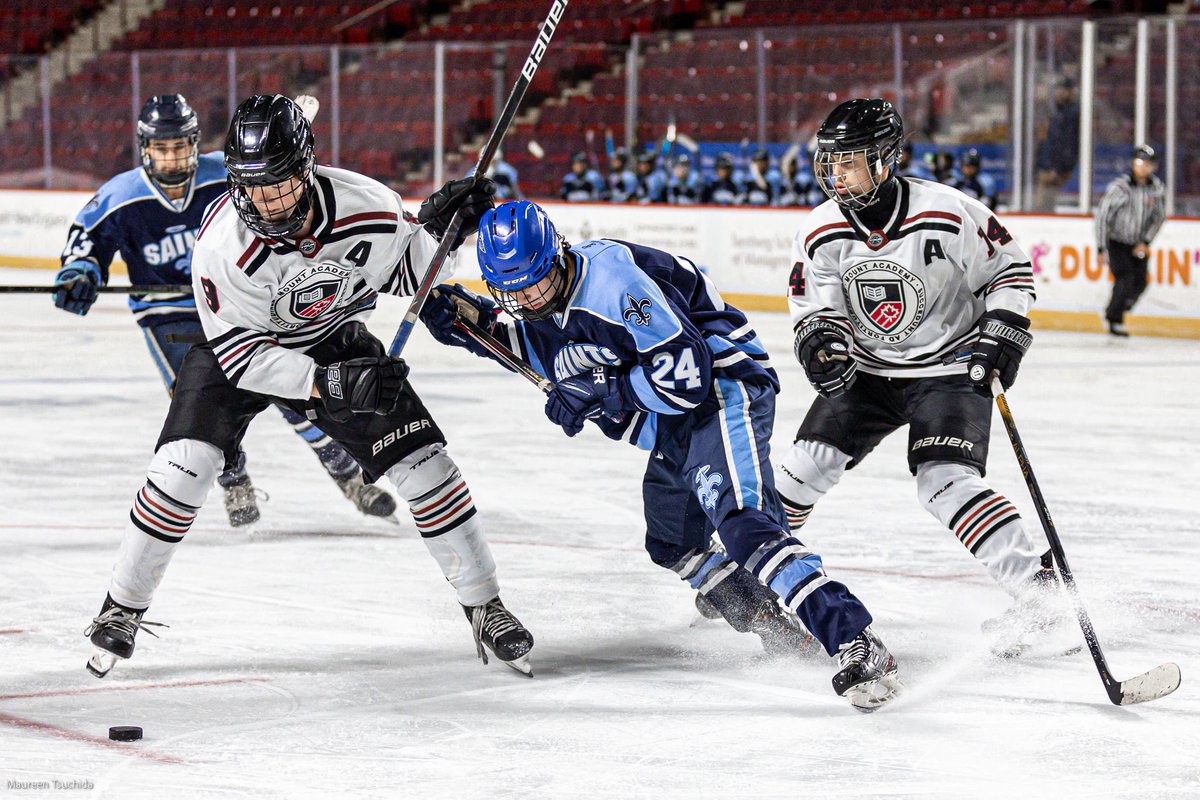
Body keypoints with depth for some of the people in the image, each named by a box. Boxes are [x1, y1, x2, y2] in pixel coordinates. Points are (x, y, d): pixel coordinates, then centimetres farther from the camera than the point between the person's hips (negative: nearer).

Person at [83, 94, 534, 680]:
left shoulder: (368, 206, -27)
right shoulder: (223, 242, -34)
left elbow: (405, 272, -3)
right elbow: (244, 355, -30)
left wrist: (437, 230, -23)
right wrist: (329, 385, -41)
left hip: (335, 342, 3)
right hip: (239, 350, -2)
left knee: (422, 461, -6)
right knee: (184, 464, -20)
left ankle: (485, 608, 9)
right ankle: (121, 611, -1)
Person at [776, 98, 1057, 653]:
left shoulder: (947, 214, -21)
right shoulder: (823, 231, -11)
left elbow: (1009, 266, -6)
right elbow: (812, 301, -1)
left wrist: (1004, 331, -15)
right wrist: (818, 337, -23)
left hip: (949, 367, -5)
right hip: (866, 370, 5)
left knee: (945, 480, -23)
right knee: (806, 462, -1)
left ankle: (1037, 586, -19)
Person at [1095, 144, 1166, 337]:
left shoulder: (1158, 189, -6)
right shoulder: (1119, 186, -19)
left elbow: (1159, 217, 5)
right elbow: (1102, 216, -17)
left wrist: (1145, 242, -4)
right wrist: (1101, 249, -20)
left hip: (1138, 244, 5)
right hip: (1117, 242, -5)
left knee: (1140, 283, -1)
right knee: (1125, 279, -18)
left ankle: (1114, 313, 22)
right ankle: (1114, 321, -2)